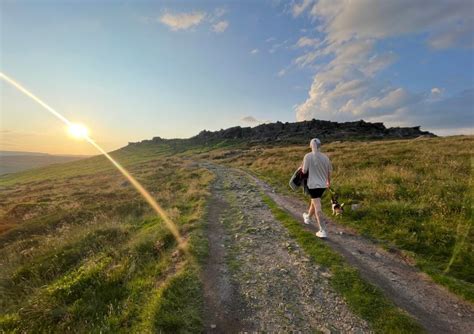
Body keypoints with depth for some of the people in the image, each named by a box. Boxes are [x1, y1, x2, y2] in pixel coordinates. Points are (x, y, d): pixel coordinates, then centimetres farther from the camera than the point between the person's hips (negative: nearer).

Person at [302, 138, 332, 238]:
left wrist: (301, 169, 11)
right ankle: (308, 217, 49)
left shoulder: (308, 156, -13)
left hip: (313, 184, -5)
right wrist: (328, 181, 24)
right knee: (314, 202, 25)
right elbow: (329, 171, 8)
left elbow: (304, 171, -13)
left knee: (317, 207, -1)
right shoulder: (325, 157, -1)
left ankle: (323, 231, 0)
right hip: (323, 184, 5)